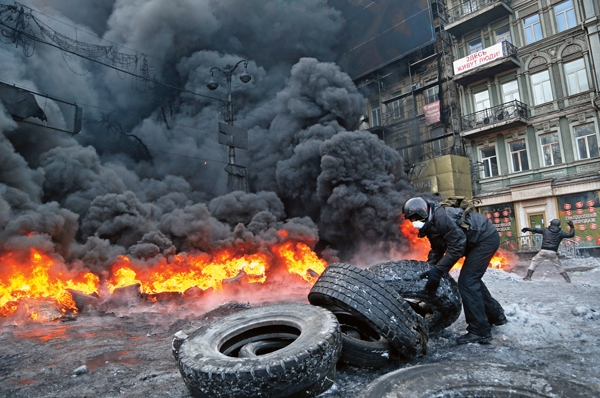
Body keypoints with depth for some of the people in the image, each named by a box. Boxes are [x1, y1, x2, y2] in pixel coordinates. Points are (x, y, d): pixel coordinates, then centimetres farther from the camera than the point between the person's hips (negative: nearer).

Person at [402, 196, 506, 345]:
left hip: (487, 239, -11)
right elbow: (437, 250, 10)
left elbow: (457, 246, -28)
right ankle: (496, 315, 39)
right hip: (476, 241, 11)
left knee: (466, 282, -14)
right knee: (472, 279, 21)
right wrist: (428, 270, -1)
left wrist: (437, 271, -28)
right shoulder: (431, 224, 4)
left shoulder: (441, 217, -27)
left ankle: (480, 332, -7)